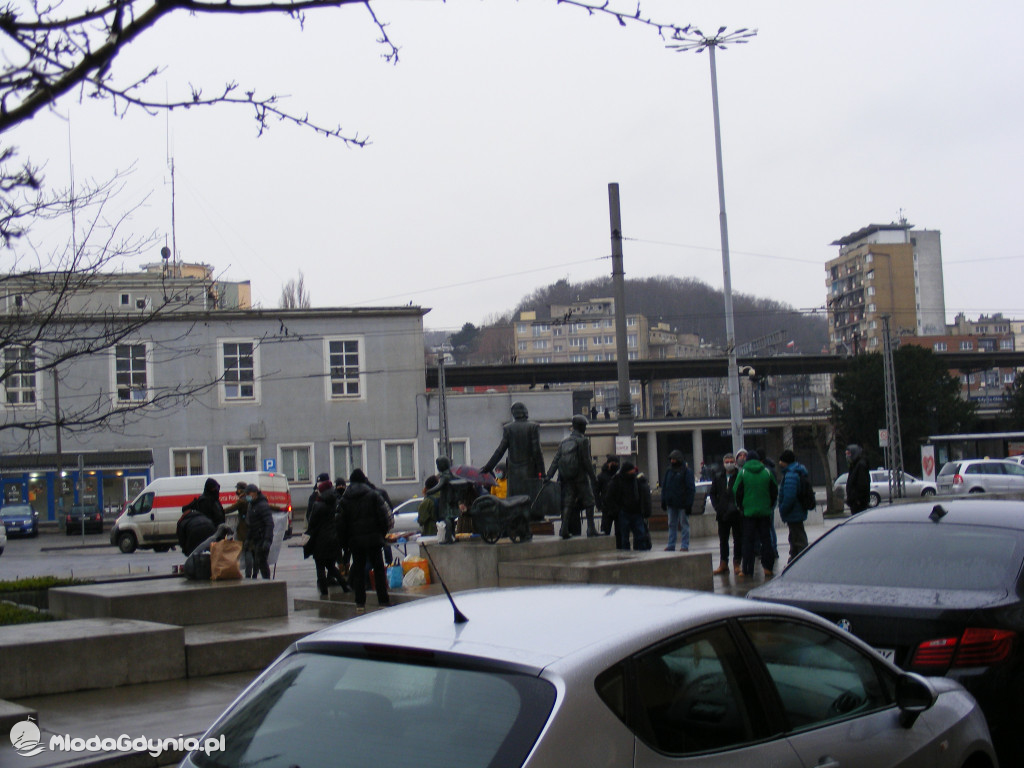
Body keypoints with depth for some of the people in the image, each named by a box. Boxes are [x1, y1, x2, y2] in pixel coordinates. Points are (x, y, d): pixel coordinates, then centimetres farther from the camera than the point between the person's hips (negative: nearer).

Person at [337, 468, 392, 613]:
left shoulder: (345, 499, 5)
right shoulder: (373, 495, 0)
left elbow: (341, 522, 4)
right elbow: (383, 515, -5)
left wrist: (343, 541, 10)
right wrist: (383, 533, 5)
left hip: (355, 540, 1)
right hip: (373, 537, -1)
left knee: (358, 570, 6)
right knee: (378, 569, 3)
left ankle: (360, 604, 3)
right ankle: (383, 601, -1)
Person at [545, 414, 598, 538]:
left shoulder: (563, 442, 12)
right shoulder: (583, 441, -6)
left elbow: (556, 460, 6)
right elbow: (586, 461, -11)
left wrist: (548, 476, 5)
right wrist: (593, 477, -6)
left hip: (566, 478, 5)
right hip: (580, 477, -5)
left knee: (567, 502, 6)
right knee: (588, 501, 3)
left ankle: (564, 528, -5)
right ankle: (591, 528, 0)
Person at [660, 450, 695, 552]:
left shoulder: (686, 471, -4)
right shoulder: (668, 471, 12)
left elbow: (691, 489, -7)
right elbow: (664, 486, 16)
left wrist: (689, 504, -12)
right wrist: (663, 501, 8)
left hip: (682, 504, -5)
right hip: (671, 503, 5)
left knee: (684, 524, 1)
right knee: (672, 525, 8)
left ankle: (684, 545, 4)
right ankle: (671, 545, 13)